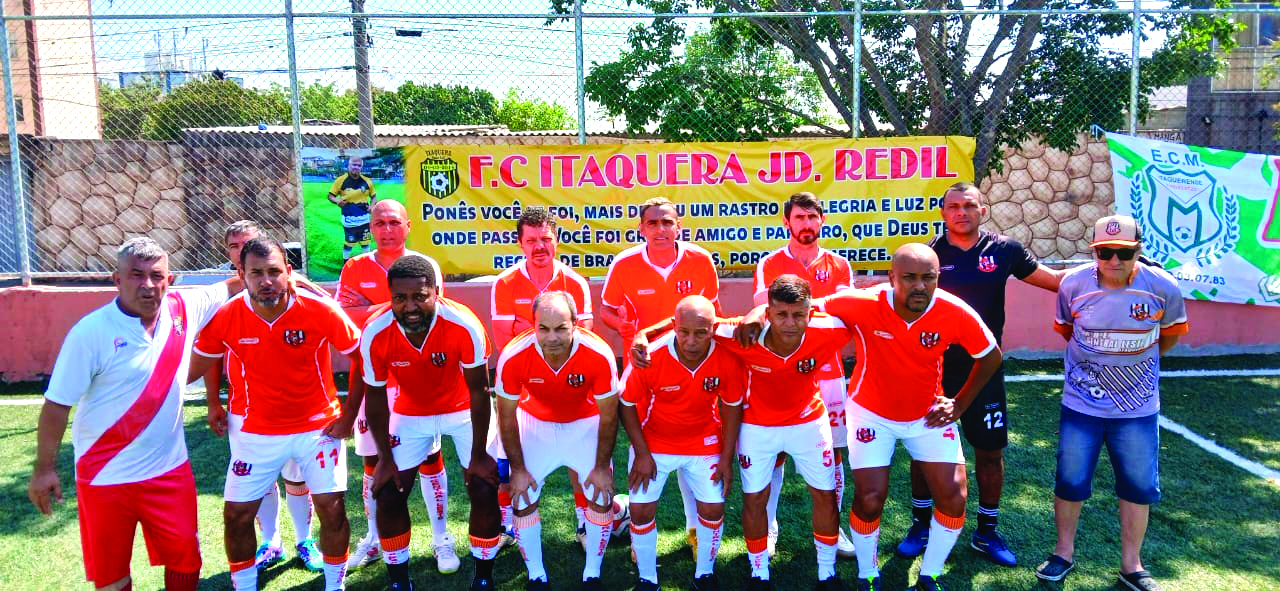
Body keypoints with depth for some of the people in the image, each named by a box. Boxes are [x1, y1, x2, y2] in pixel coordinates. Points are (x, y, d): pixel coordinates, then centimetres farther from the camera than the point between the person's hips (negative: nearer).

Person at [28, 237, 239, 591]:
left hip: (169, 468, 3)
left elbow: (233, 287, 9)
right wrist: (44, 469, -7)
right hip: (105, 476, -3)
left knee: (185, 560, 12)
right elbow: (57, 404, -10)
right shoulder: (91, 332, -16)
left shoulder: (183, 309, -6)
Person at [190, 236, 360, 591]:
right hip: (257, 431, 2)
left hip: (318, 426, -2)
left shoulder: (322, 311, -18)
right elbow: (197, 366, 5)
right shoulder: (224, 317, -13)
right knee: (236, 514, 4)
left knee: (331, 508, -2)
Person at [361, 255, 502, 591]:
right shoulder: (375, 334, -27)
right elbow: (376, 400, -11)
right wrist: (385, 459, -6)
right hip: (411, 413, 2)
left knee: (484, 490, -9)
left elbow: (478, 393, -21)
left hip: (463, 410, -2)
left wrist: (478, 455, -16)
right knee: (389, 496, -2)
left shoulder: (464, 326, -34)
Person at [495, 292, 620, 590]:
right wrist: (518, 469, -7)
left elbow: (608, 416, -17)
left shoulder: (599, 355, -34)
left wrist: (602, 467, -9)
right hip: (535, 423, 1)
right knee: (522, 500, -1)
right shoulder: (513, 357, -32)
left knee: (602, 497, -3)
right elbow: (507, 417, -14)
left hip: (585, 424, 0)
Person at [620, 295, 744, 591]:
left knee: (713, 508, 1)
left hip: (704, 442, 1)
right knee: (642, 510, -3)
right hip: (654, 441, -1)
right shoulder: (650, 357, -30)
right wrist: (642, 453, -11)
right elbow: (627, 404, -13)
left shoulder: (728, 358, -25)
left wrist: (727, 457, -5)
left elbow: (732, 406, -7)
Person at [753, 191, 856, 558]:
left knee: (834, 451, 5)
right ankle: (767, 528, 17)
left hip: (827, 372, 2)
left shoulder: (839, 266, 8)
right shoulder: (770, 264, 2)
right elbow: (760, 308, -11)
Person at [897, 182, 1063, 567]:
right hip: (934, 368, -1)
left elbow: (1055, 280, 10)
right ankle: (921, 525, 27)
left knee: (991, 451, 9)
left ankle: (986, 532, 28)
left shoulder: (1004, 251, -1)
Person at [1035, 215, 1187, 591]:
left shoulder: (1163, 287, -12)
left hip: (1138, 409, 0)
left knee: (1140, 486, 9)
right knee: (1070, 481, 7)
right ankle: (1064, 553, 28)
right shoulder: (1073, 284, -11)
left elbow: (1170, 334, 9)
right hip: (1081, 404, 0)